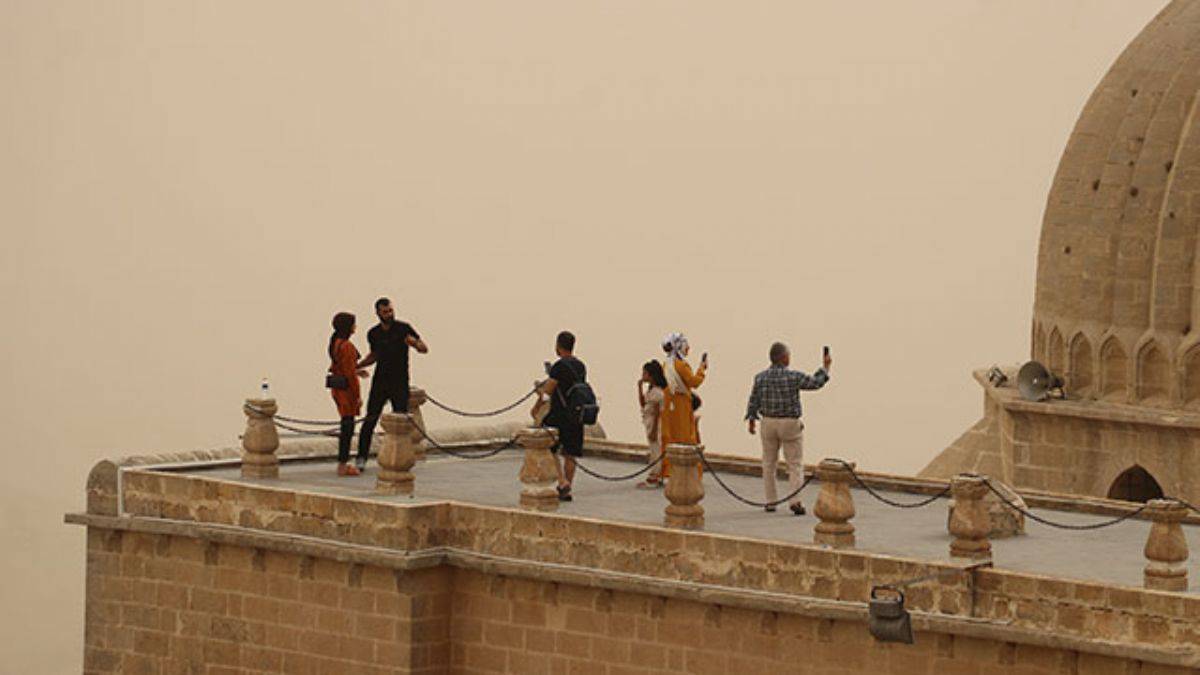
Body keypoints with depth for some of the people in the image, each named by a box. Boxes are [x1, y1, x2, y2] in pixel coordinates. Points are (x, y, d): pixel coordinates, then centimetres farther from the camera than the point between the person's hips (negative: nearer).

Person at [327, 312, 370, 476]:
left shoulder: (335, 343, 9)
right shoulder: (347, 346, -20)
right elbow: (349, 374, -20)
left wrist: (356, 371, 17)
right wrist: (358, 395, -15)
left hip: (337, 388, 9)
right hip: (347, 389, -9)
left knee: (346, 427, 16)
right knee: (348, 427, -3)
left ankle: (343, 463, 21)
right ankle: (342, 466, 1)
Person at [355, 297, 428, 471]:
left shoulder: (403, 328, -5)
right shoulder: (373, 334, 5)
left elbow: (425, 349, -3)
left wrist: (414, 343, -25)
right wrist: (355, 366, 10)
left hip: (400, 383, -2)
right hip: (380, 382, 2)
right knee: (370, 420, -5)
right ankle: (361, 458, -2)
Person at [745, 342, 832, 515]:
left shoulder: (760, 378, -3)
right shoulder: (794, 377, -13)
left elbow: (754, 401, 3)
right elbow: (816, 383, -2)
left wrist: (751, 420, 15)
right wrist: (825, 367, 13)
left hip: (768, 423, 3)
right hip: (790, 424, -3)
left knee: (769, 464, 13)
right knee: (795, 465, 2)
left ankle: (770, 502, 15)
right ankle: (795, 500, -11)